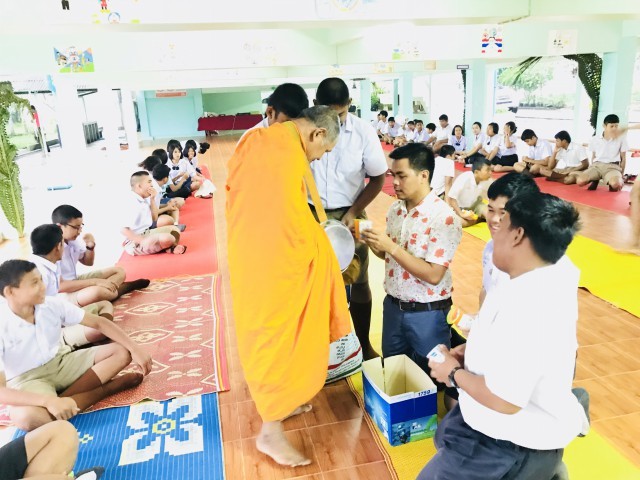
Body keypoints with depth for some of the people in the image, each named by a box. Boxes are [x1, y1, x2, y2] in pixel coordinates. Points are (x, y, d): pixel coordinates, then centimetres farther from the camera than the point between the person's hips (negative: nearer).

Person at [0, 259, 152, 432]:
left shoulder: (52, 304, -11)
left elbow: (98, 322, -5)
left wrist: (134, 348, -15)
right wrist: (48, 401, -43)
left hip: (61, 363, 5)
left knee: (122, 352, -10)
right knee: (24, 416, -40)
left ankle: (65, 399, -21)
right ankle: (105, 389, -23)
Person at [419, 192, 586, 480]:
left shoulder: (523, 305, -37)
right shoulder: (557, 279, -5)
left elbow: (504, 400, -34)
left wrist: (454, 373, -16)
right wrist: (475, 351, 3)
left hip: (513, 446, -10)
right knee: (445, 435, 32)